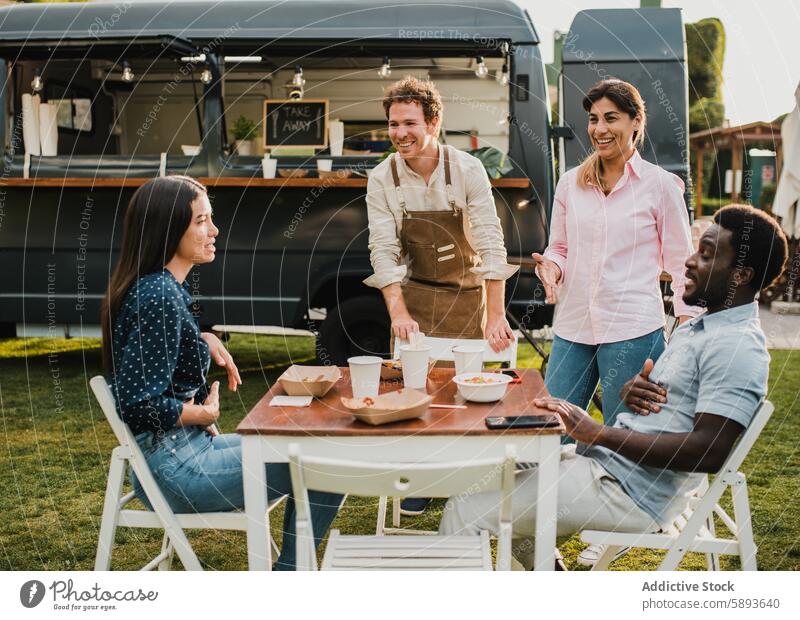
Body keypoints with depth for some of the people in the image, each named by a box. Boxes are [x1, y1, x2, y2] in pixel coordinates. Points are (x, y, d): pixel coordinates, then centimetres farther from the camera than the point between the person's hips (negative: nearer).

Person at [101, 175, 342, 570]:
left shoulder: (162, 287, 8)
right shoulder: (158, 297, -22)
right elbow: (140, 405, -25)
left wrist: (204, 340, 12)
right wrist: (203, 413, -9)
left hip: (183, 451, 11)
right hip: (174, 466, -10)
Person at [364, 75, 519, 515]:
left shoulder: (468, 170, -14)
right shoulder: (382, 179, -8)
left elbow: (491, 244, -17)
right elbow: (383, 250, -10)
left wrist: (496, 315, -22)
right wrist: (398, 313, -21)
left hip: (468, 294, -1)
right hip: (414, 294, 1)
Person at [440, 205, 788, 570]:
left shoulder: (737, 347, -17)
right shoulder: (696, 327, 15)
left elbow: (710, 450, -27)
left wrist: (599, 433, -24)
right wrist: (631, 391, -1)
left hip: (630, 493, -10)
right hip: (606, 460, 10)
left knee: (465, 510, -12)